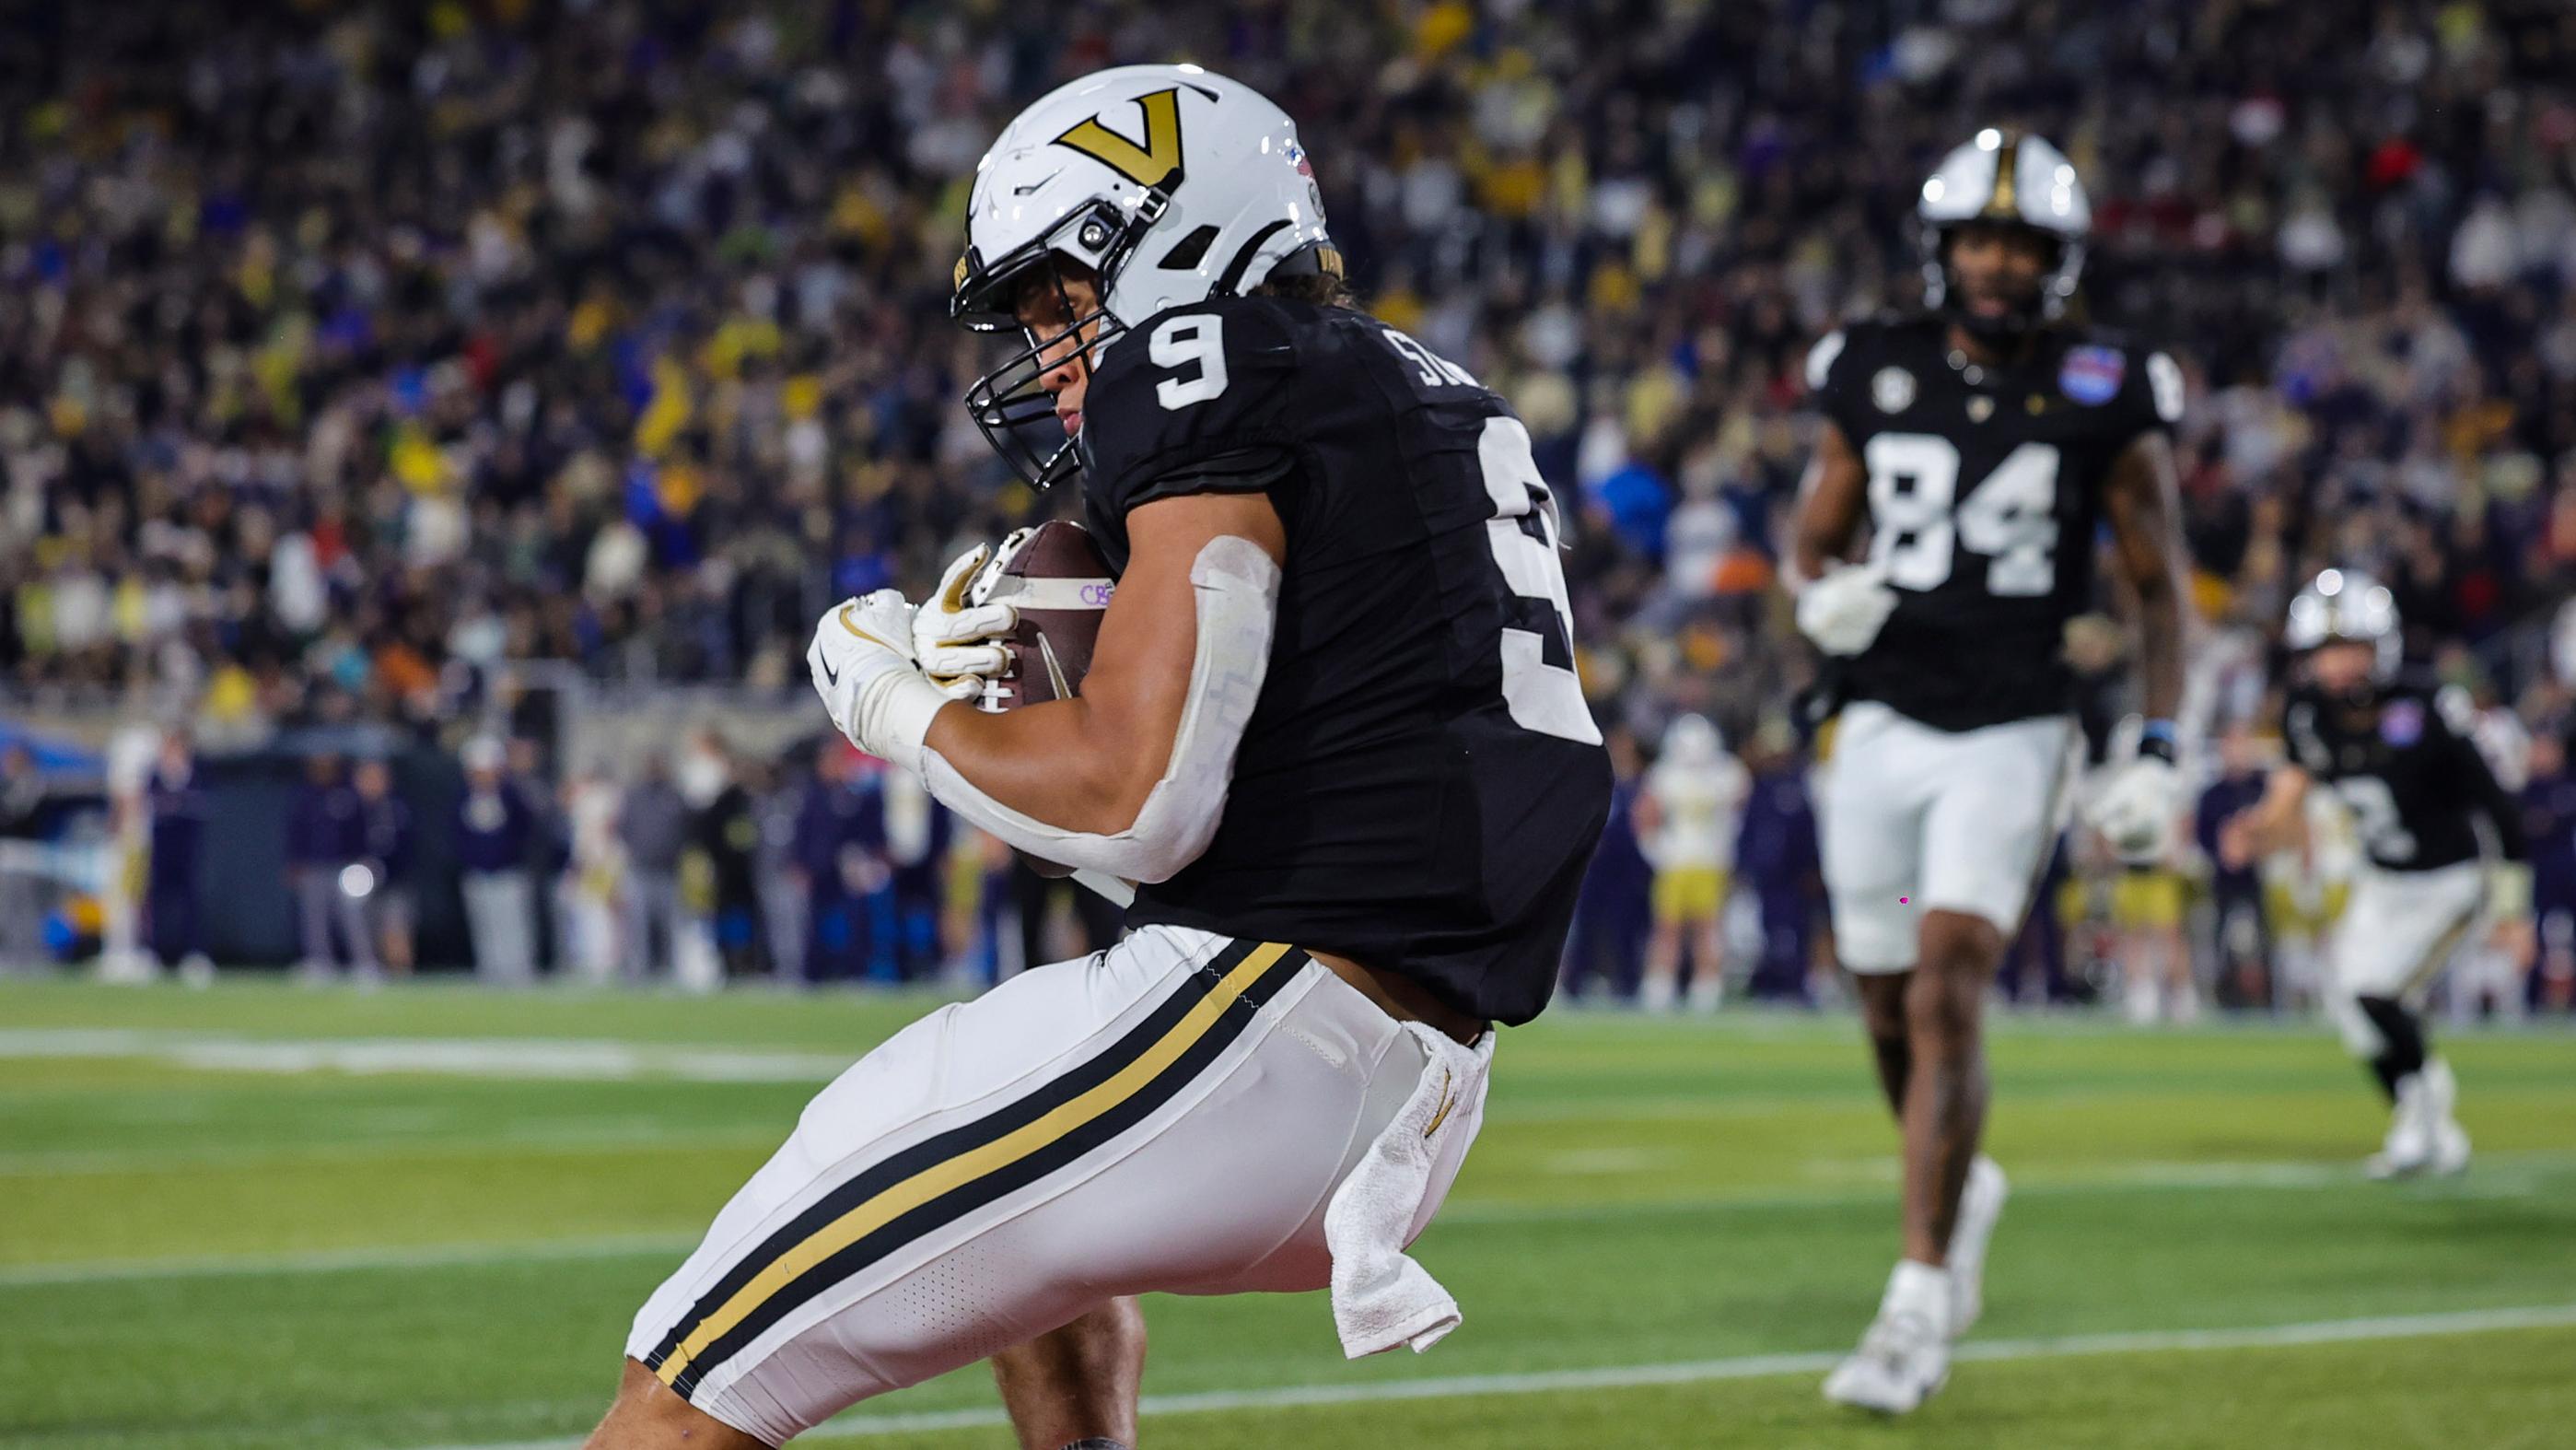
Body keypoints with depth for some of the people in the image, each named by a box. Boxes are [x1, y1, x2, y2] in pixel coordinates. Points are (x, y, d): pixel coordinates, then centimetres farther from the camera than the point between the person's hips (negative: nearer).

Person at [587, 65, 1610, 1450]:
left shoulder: (1220, 373, -6)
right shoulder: (1431, 400, 21)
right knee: (1031, 1224, 41)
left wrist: (894, 699, 1)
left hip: (1255, 1019, -10)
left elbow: (1137, 804, -16)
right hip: (1415, 1094, 10)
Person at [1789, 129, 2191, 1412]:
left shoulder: (2102, 397, -2)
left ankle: (1919, 1305, -11)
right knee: (1892, 1009, 10)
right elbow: (1814, 544, 15)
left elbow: (2159, 587, 4)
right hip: (1884, 721, 3)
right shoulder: (1873, 378, 4)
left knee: (1947, 999, -15)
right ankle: (1962, 1187, 41)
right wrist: (1823, 601, -9)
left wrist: (2155, 756, -3)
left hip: (2011, 736, -3)